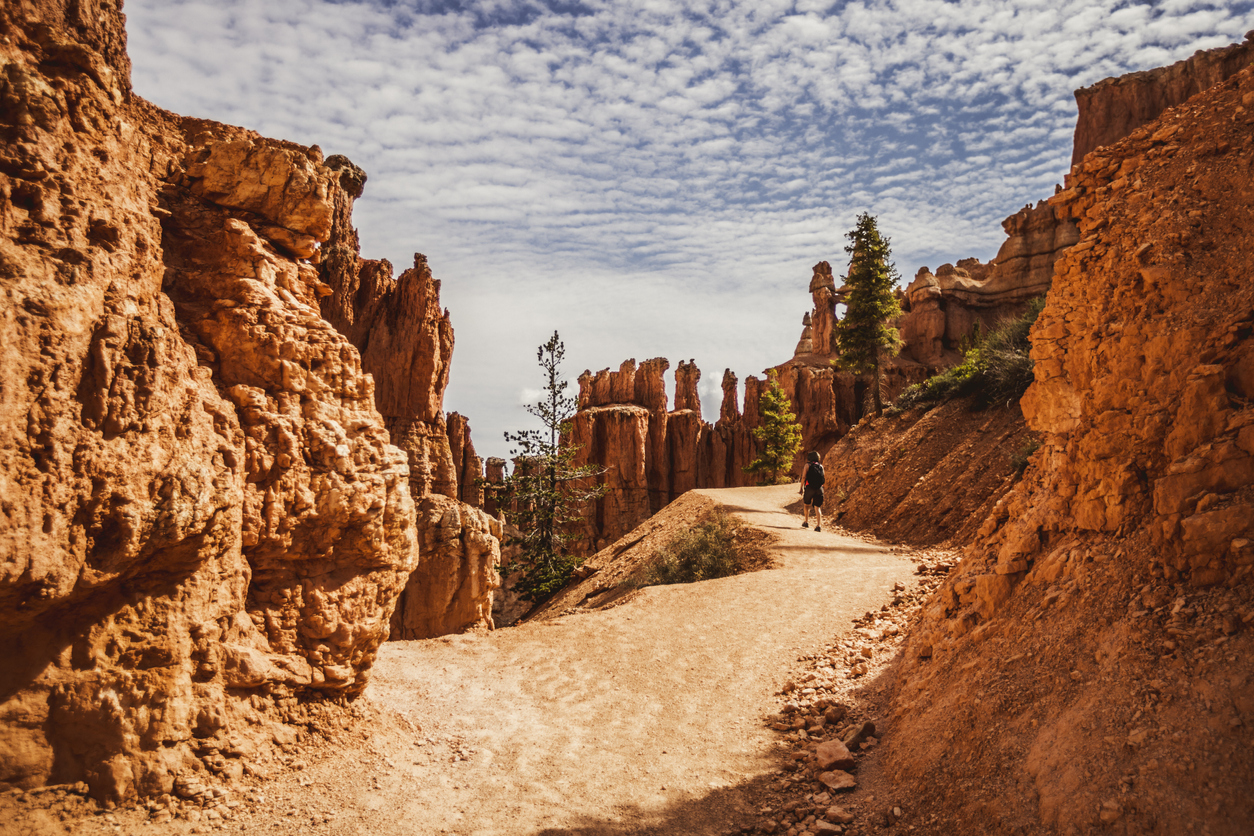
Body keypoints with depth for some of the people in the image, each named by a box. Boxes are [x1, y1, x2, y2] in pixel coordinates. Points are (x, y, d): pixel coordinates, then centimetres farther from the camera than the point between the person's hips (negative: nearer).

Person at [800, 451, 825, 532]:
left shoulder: (808, 465, 5)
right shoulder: (821, 466, 16)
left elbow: (804, 477, -4)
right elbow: (824, 478, 10)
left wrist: (802, 487, 0)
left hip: (809, 488, -3)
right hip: (819, 489, 3)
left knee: (806, 504, 19)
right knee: (817, 507, 0)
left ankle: (806, 522, 20)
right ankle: (819, 525, -13)